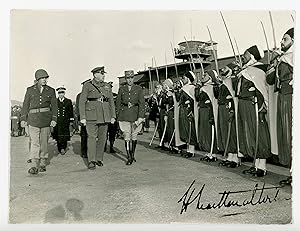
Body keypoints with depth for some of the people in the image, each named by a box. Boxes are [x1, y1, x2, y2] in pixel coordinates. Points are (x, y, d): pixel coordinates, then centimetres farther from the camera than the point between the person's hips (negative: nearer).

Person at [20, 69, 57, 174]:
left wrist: (54, 119, -4)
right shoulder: (30, 90, 6)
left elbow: (54, 106, 6)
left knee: (44, 142, 6)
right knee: (34, 142, -9)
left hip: (46, 118, 1)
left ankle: (42, 164, 18)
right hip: (33, 118, -1)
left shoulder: (51, 91, 7)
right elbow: (25, 105, 8)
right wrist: (23, 119, 2)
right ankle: (33, 166, -9)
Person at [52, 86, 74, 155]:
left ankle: (63, 148, -6)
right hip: (57, 121, 1)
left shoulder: (68, 101, 9)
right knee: (58, 135, 0)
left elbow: (71, 112, 10)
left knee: (65, 135, -9)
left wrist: (71, 121, 6)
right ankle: (60, 149, 9)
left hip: (65, 121, -1)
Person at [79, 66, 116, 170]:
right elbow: (81, 102, 0)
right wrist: (82, 117, -7)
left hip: (104, 115, 4)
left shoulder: (107, 86, 13)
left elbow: (111, 102, 15)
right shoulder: (87, 86, 2)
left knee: (102, 137, 6)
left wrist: (113, 116, 8)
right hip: (91, 115, -4)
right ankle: (91, 161, -1)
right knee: (92, 137, -7)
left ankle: (99, 159, 18)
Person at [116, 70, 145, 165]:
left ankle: (132, 155, 28)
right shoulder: (121, 89, 5)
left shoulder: (139, 89, 1)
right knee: (127, 137, -5)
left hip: (135, 114, 0)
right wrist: (118, 116, 4)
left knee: (134, 136, 9)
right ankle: (129, 157, 3)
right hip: (124, 115, 0)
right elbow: (118, 103, 9)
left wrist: (140, 117, -14)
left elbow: (142, 103, -4)